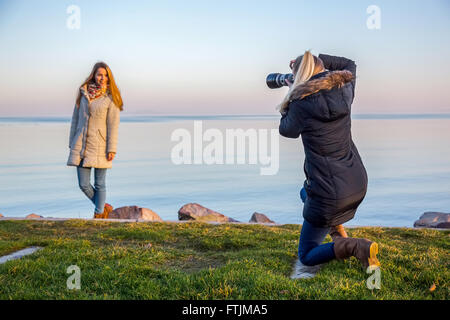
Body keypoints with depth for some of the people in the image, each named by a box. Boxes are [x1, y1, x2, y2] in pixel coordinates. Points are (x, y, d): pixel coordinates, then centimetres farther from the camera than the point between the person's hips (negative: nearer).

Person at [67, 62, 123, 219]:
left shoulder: (111, 97, -3)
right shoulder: (84, 93, 8)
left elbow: (113, 125, -7)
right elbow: (75, 119, 13)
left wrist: (112, 149, -12)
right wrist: (72, 143, 12)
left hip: (100, 146, -4)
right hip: (81, 144, 4)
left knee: (99, 184, 2)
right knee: (83, 184, 4)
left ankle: (99, 215, 18)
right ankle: (104, 207, 26)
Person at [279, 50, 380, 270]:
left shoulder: (302, 103, -18)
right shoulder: (344, 91, -1)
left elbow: (286, 130, 3)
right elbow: (349, 65, 23)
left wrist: (291, 95, 14)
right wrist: (314, 59, 20)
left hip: (330, 196, -7)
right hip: (358, 185, 7)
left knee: (307, 257, 10)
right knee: (306, 193, 38)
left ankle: (358, 247, -13)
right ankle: (339, 236, 21)